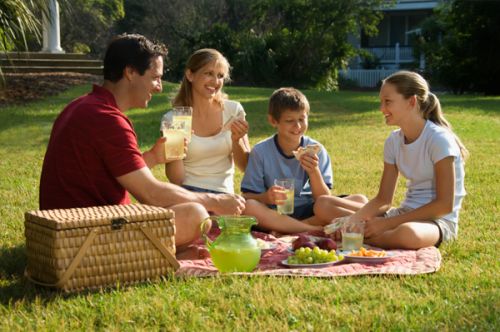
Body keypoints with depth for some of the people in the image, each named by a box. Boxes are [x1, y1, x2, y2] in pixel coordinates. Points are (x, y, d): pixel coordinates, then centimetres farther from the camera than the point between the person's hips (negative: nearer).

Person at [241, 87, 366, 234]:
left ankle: (284, 230, -26)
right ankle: (315, 230, -27)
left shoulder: (315, 150, 0)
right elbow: (247, 197, -4)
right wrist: (266, 197, -26)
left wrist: (314, 172, -20)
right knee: (247, 207, -33)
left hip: (309, 213, 2)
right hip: (275, 214, -2)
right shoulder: (260, 152, -4)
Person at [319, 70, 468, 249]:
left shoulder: (438, 139, -15)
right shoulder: (394, 140, 5)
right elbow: (383, 199, 5)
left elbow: (445, 205, -19)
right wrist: (351, 221, -16)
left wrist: (386, 224, -21)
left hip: (439, 220, -5)